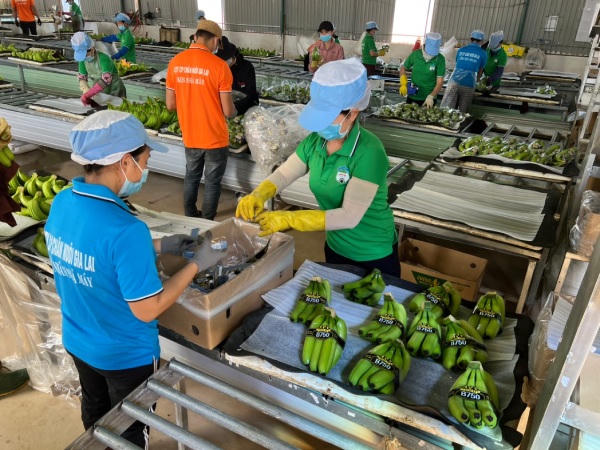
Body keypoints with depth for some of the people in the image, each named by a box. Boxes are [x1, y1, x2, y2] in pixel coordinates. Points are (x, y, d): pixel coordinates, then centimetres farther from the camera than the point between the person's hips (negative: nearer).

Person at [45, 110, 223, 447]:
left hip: (78, 342, 7)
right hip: (125, 355, -7)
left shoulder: (61, 202, -12)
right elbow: (148, 310, -28)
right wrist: (197, 265, -19)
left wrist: (157, 247, 2)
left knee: (95, 413, 33)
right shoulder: (125, 229, -37)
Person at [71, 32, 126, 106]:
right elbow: (82, 78, 1)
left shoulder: (103, 58, -27)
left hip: (115, 94, -5)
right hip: (101, 94, 6)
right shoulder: (83, 60, -6)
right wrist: (86, 90, -23)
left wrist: (86, 95, -42)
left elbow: (105, 80, -40)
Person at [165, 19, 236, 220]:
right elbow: (228, 111, -14)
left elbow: (170, 104, 4)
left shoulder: (175, 62, -2)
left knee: (191, 177, 22)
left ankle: (190, 218, 35)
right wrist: (234, 112, 9)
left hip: (189, 137, 5)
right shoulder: (219, 66, -16)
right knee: (212, 182, 10)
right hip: (215, 138, -5)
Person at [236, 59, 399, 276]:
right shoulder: (315, 141, -10)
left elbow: (350, 216, -31)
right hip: (335, 249, 6)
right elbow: (282, 174, -3)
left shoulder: (369, 152, -28)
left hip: (374, 258, -5)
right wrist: (257, 196, -24)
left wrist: (288, 219, -34)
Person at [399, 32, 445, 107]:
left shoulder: (440, 59, -11)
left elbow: (440, 82, -13)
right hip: (412, 96, 2)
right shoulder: (415, 54, -5)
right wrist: (403, 84, -6)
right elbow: (403, 68, 9)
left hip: (429, 99, -2)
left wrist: (431, 96, -26)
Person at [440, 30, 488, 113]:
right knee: (463, 112, 5)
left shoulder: (461, 50, 16)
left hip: (454, 81, 2)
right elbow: (479, 71, 22)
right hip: (469, 85, -1)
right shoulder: (482, 53, 9)